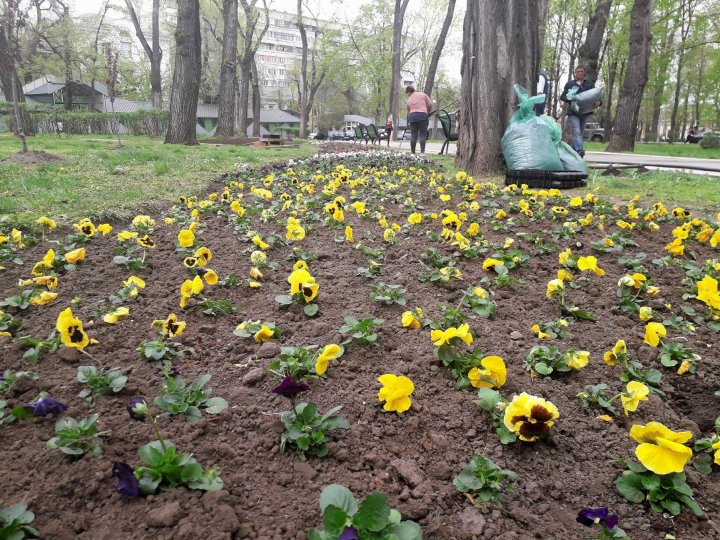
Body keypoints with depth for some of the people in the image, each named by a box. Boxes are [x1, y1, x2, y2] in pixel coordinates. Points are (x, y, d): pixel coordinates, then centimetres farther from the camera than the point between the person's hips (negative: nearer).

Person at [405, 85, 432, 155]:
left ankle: (412, 152, 7)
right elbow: (430, 104, 8)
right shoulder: (422, 94, 13)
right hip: (423, 115, -2)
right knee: (422, 135, -3)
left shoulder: (409, 100, 20)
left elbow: (408, 112, 20)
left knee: (413, 135, 5)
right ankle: (422, 152, -10)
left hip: (412, 116, 2)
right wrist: (427, 112, 22)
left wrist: (409, 120, 27)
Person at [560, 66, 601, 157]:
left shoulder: (589, 84, 13)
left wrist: (598, 102, -15)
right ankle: (579, 150, -33)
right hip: (573, 112, -3)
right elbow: (562, 96, 7)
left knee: (580, 133, 8)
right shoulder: (570, 84, 10)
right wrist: (570, 99, -15)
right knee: (577, 132, -19)